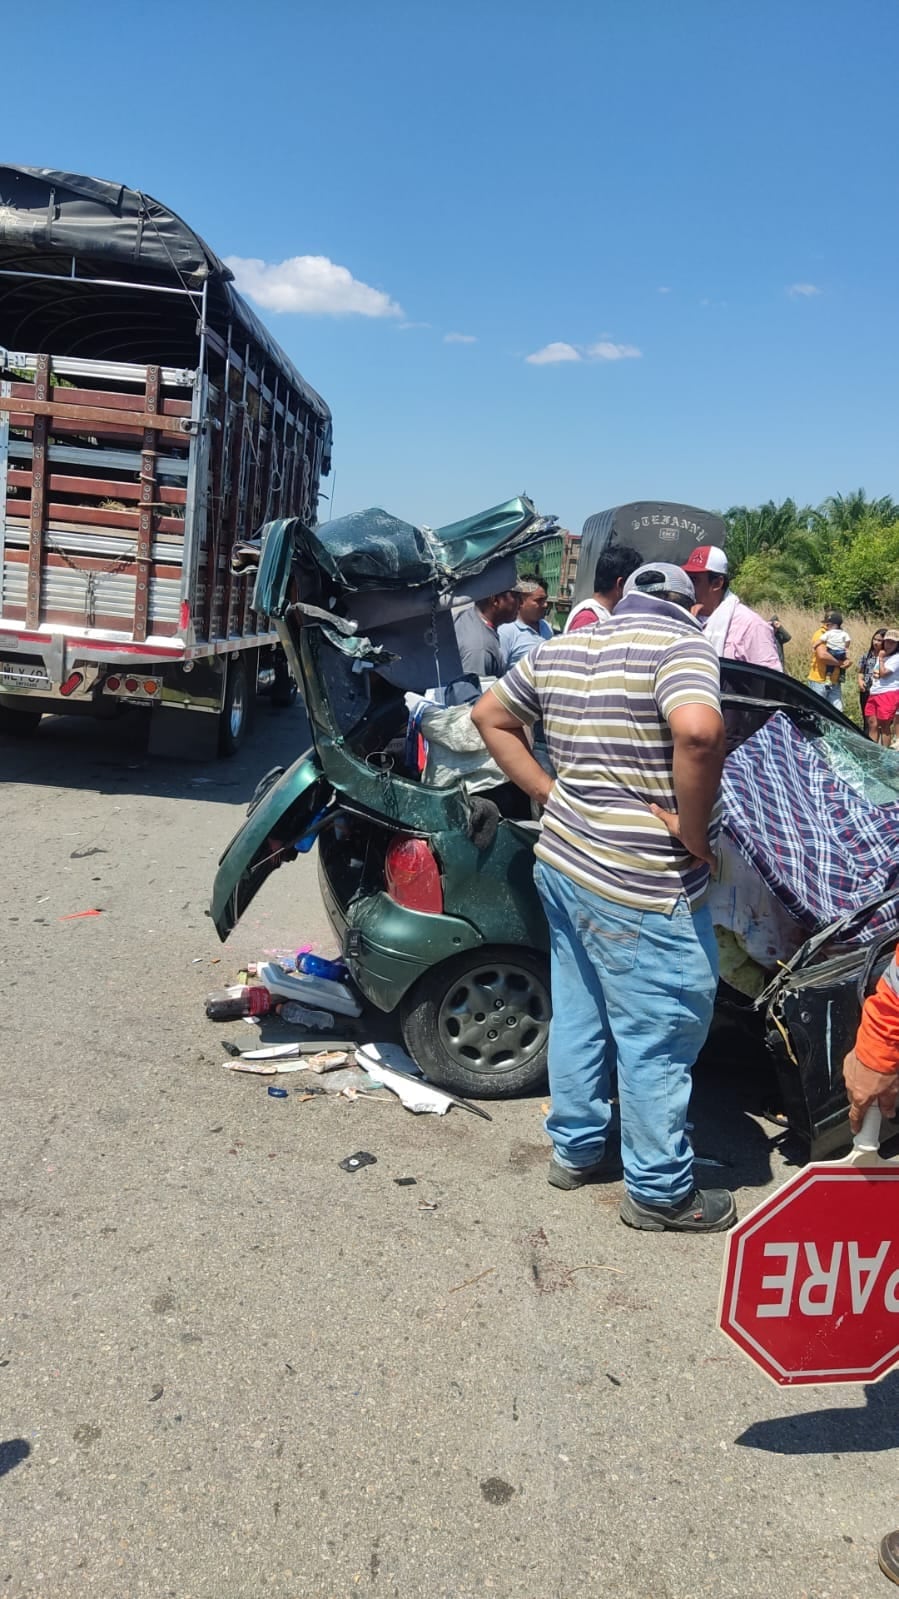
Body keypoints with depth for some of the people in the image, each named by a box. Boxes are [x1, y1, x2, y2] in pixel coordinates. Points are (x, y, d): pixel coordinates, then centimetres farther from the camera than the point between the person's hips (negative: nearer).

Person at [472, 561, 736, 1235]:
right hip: (643, 889, -8)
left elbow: (490, 716, 19)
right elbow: (698, 731, -33)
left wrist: (551, 795, 12)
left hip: (564, 859, 8)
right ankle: (661, 1192, 23)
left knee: (578, 1018, 22)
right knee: (658, 1042, 7)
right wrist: (694, 833, -20)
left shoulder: (560, 648, 10)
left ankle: (576, 1150, 39)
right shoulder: (681, 643, -14)